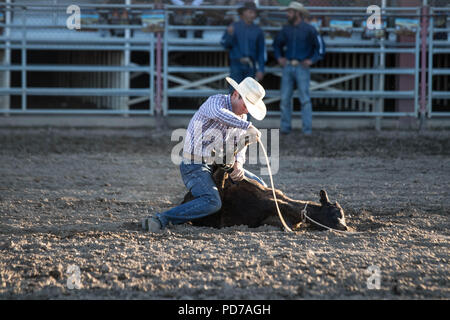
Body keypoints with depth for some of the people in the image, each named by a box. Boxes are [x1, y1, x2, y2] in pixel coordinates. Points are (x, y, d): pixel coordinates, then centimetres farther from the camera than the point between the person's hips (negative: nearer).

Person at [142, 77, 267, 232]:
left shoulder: (241, 117, 9)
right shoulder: (216, 101, -17)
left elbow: (240, 148, 11)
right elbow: (219, 114, -43)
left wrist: (238, 165, -11)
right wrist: (248, 126, -44)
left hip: (219, 166, 9)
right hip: (195, 167, -9)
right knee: (212, 203, -33)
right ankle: (160, 220, -33)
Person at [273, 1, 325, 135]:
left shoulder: (309, 29, -5)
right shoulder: (286, 29, 10)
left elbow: (320, 46, -3)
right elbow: (277, 43, 27)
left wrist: (312, 60, -9)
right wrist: (279, 57, 14)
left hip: (302, 68, -5)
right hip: (288, 67, 5)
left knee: (305, 99, -7)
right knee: (285, 98, 1)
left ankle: (307, 129, -7)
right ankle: (285, 127, 6)